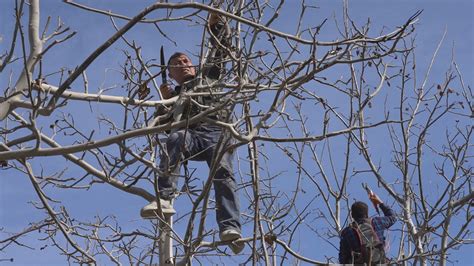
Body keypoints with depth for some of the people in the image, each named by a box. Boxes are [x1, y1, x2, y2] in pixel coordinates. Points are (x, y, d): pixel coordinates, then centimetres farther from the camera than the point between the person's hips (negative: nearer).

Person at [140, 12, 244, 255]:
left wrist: (216, 23, 26)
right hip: (191, 136, 0)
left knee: (223, 173, -27)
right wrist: (166, 101, 8)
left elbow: (220, 46, 34)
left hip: (218, 133, 0)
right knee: (174, 138, -37)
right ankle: (164, 199, -49)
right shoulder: (175, 94, 35)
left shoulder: (208, 75, 36)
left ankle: (230, 228, -43)